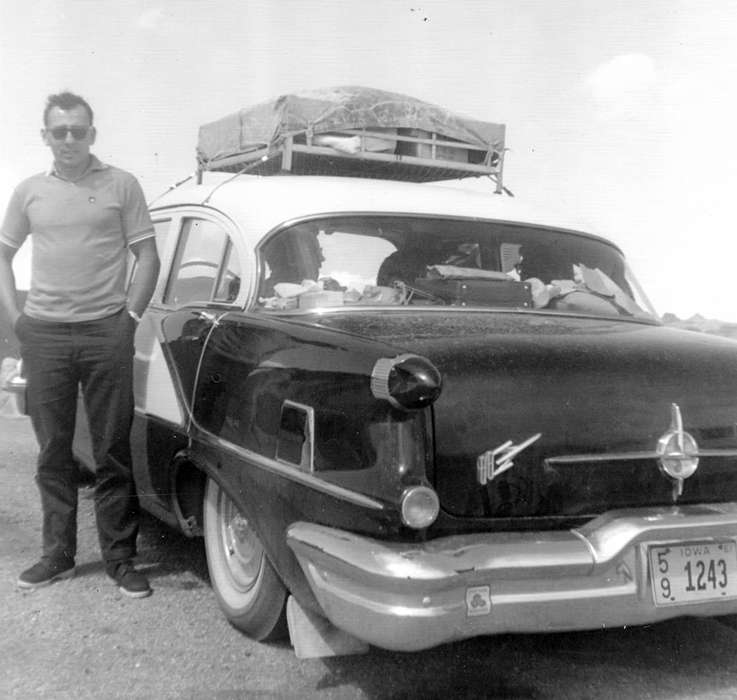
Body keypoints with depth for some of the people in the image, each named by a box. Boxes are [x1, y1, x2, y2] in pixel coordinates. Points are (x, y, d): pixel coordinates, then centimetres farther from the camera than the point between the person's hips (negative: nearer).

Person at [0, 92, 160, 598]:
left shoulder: (121, 186, 3)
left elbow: (148, 256, 3)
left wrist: (131, 314, -5)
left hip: (106, 332, -2)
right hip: (44, 334, 3)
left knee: (113, 451, 1)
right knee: (53, 451, 9)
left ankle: (121, 558, 10)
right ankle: (58, 554, 20)